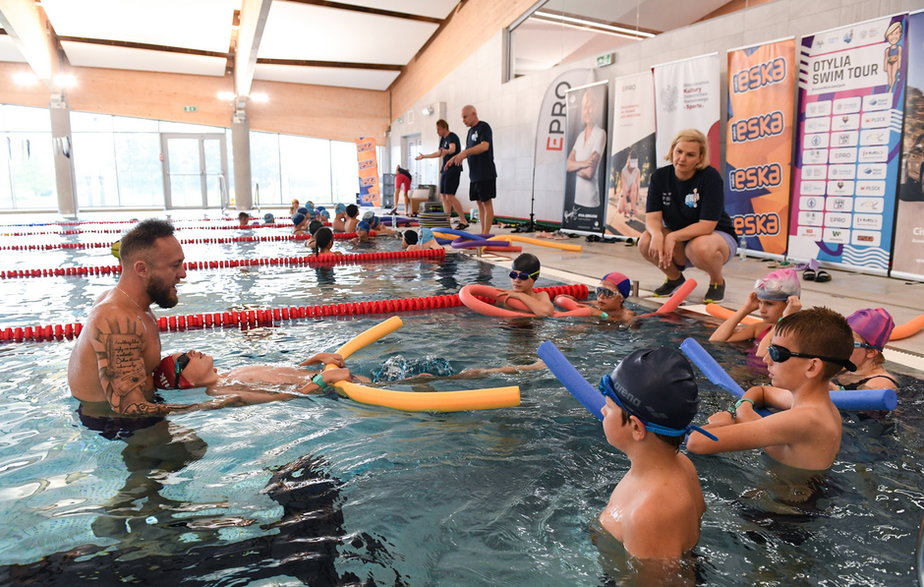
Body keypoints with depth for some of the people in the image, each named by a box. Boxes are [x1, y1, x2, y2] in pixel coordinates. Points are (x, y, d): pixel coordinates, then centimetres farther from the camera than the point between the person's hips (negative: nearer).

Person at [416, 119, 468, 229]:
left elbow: (453, 149, -32)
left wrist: (447, 151, -54)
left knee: (449, 196, -16)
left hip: (453, 169, -10)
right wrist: (424, 156, 38)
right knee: (443, 195, 7)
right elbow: (438, 153, 29)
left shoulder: (452, 137, -11)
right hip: (445, 170, 10)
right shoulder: (443, 139, 17)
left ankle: (463, 221, -12)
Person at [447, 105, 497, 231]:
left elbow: (484, 146, -24)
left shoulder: (484, 127, -9)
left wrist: (465, 152, -33)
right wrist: (455, 158, 13)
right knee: (479, 202, 9)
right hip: (474, 174, 9)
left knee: (487, 202, -5)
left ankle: (486, 234, -4)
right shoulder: (471, 130, 17)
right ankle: (482, 232, 13)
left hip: (485, 174, -9)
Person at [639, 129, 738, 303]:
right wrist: (657, 234, -37)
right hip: (678, 240, 4)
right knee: (646, 242, -26)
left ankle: (717, 281, -2)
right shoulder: (660, 176, -7)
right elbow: (652, 217, -14)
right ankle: (675, 277, 7)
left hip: (718, 235, -4)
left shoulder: (710, 177, -20)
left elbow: (707, 225, -25)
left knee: (700, 248, -39)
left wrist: (673, 237, -36)